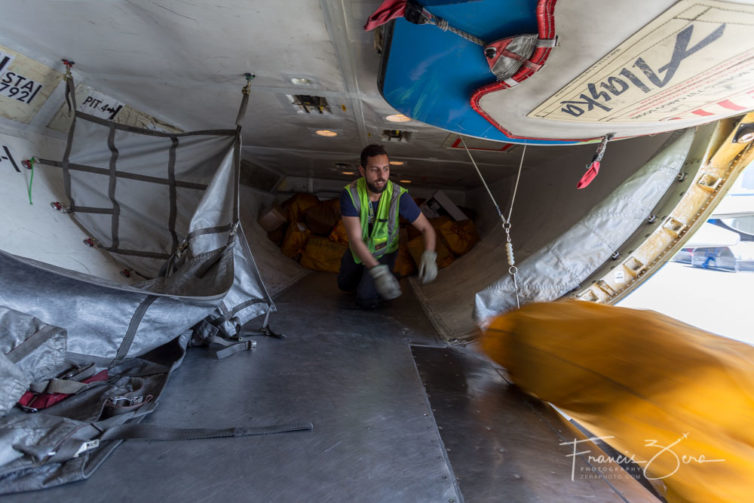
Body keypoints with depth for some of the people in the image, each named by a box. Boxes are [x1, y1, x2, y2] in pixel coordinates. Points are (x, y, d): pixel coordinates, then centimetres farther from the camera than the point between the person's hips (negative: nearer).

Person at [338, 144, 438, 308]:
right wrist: (378, 272, -53)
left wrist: (429, 257, -46)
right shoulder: (350, 194, -33)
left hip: (384, 251, -2)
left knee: (366, 300, -16)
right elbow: (355, 239, -38)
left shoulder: (399, 196, -33)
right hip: (359, 247, 3)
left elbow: (426, 228, -24)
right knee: (345, 285, 25)